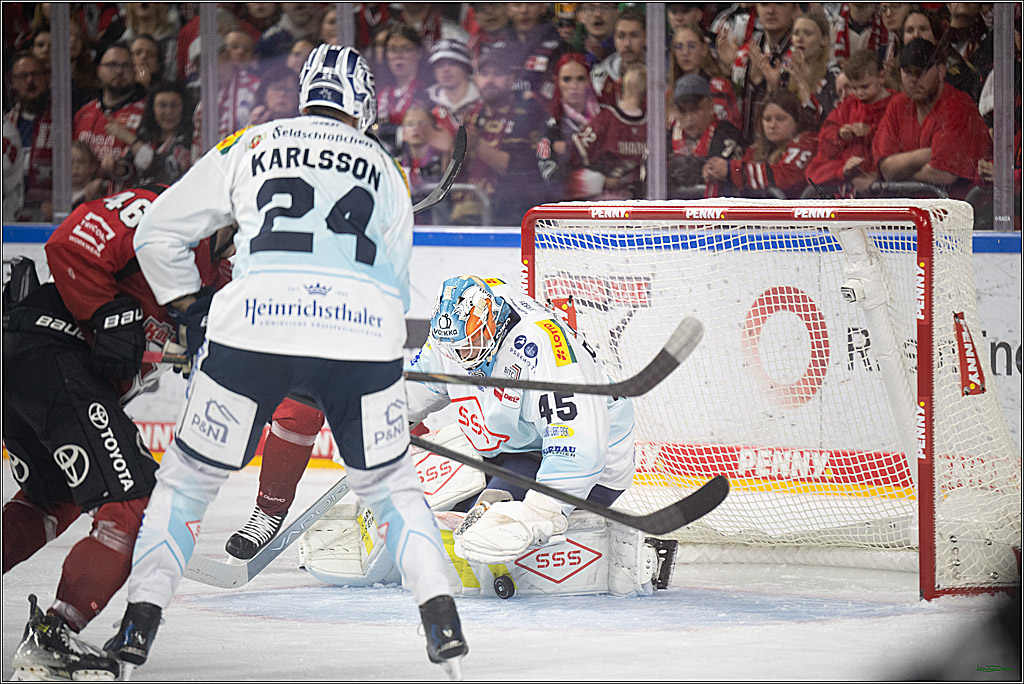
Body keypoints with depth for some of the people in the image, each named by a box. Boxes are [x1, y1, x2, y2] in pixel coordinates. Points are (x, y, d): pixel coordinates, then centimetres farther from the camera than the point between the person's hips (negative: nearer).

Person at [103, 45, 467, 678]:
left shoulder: (251, 147, 22)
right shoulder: (384, 171, 26)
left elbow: (158, 234, 23)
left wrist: (192, 310, 34)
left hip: (254, 325, -1)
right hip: (366, 332, 1)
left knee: (192, 473, 16)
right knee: (388, 482, 21)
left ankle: (141, 623, 8)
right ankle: (442, 620, 7)